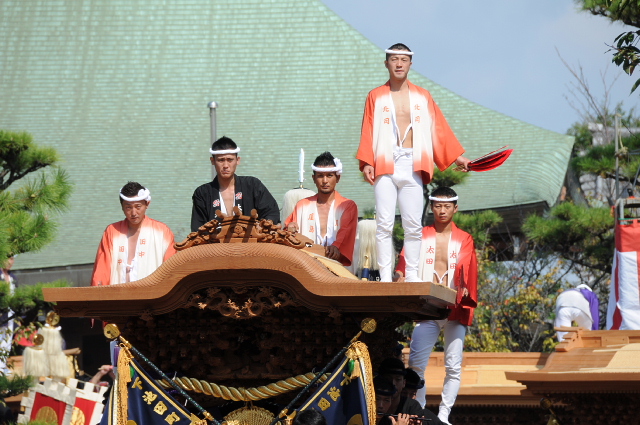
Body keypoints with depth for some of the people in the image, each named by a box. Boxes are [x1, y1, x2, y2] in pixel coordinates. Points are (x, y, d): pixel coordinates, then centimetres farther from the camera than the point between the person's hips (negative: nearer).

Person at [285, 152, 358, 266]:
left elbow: (346, 232, -4)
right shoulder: (302, 206, 24)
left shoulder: (348, 206, 14)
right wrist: (290, 230, -8)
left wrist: (336, 246, -27)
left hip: (336, 262, -3)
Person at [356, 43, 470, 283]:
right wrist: (366, 162, -10)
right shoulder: (376, 97, 9)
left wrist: (457, 157, 7)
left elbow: (439, 129, 13)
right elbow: (368, 132, 2)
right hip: (385, 165, -1)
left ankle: (412, 276, 3)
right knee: (384, 224, -6)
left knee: (413, 225, -2)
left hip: (412, 166, 2)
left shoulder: (422, 97, 14)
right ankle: (385, 277, -5)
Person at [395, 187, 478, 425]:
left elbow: (467, 269, -8)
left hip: (455, 309, 0)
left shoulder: (464, 240, 8)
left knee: (453, 367, -2)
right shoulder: (421, 236, 10)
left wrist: (465, 289, -29)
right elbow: (407, 260, -4)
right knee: (416, 364, -8)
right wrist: (401, 275, -27)